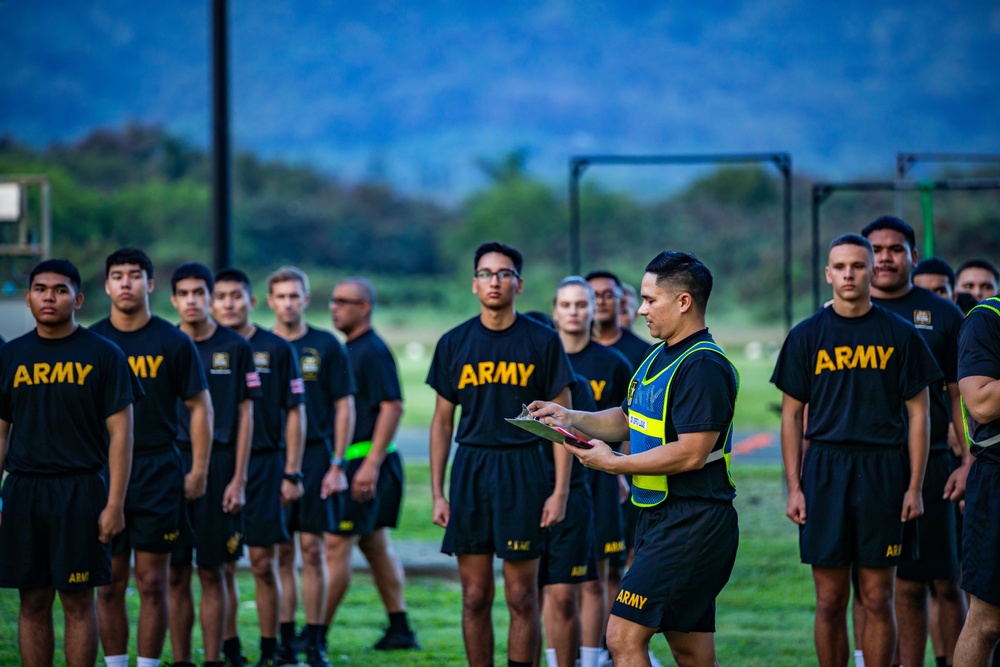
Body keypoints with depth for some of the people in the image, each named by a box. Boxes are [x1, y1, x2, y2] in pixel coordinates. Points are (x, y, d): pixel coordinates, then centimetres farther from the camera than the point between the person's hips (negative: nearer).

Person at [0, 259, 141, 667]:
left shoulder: (103, 355, 1)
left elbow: (120, 432, -1)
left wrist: (115, 503, -8)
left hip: (80, 491, -3)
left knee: (78, 601, -1)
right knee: (33, 602, 5)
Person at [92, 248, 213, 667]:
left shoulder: (173, 343, 2)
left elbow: (199, 407, 5)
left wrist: (199, 471, -1)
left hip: (158, 471, -1)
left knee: (153, 582, 0)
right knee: (110, 583, 3)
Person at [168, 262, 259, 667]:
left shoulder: (235, 348, 3)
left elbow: (245, 416, 3)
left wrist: (238, 479, -4)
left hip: (218, 466, -1)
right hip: (170, 465, 1)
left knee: (212, 573, 2)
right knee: (176, 575, 2)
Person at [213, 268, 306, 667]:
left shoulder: (276, 350, 2)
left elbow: (294, 413, 4)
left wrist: (292, 473, -2)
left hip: (264, 465, -2)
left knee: (263, 563, -2)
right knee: (222, 566, 3)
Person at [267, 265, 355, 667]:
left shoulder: (326, 347, 3)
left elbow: (344, 407, 3)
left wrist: (337, 464, -4)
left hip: (315, 457, -1)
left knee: (313, 551, -2)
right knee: (281, 554, 3)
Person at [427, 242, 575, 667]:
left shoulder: (542, 341, 0)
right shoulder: (454, 344, 7)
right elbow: (442, 421, 11)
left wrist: (560, 491, -7)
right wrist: (437, 494, 6)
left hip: (522, 472, -2)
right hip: (469, 471, 2)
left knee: (522, 597, -1)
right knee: (475, 597, 4)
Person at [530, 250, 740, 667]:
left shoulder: (703, 366, -17)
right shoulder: (659, 359, 15)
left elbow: (691, 453, -23)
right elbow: (628, 420, 27)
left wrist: (613, 463, -16)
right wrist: (570, 419, 11)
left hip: (692, 524, -10)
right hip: (659, 520, 10)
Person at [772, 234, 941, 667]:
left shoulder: (900, 335, 4)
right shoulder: (806, 336, 6)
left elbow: (917, 413, 5)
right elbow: (792, 416, 8)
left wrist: (915, 487, -2)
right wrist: (794, 488, 1)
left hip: (883, 472, -1)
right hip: (824, 472, 1)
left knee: (877, 601, 1)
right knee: (830, 602, 2)